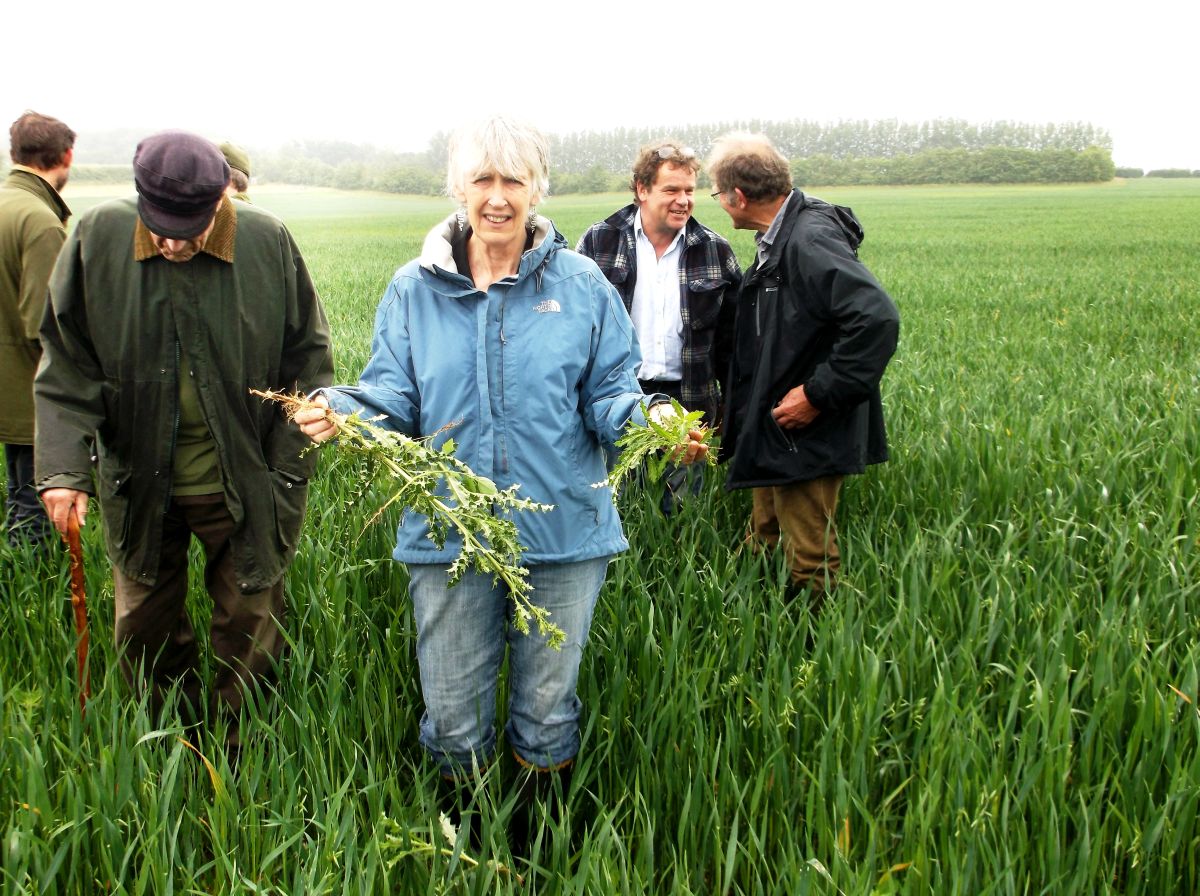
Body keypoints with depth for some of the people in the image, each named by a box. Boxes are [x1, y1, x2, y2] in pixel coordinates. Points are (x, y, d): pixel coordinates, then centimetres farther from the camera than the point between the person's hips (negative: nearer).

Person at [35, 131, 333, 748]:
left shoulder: (268, 245, -11)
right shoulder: (100, 237, -8)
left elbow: (307, 361, -1)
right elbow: (66, 363, -2)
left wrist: (287, 469, -5)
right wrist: (63, 464, -12)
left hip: (243, 485, -2)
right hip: (137, 483, 2)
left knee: (250, 628, 10)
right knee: (144, 629, 17)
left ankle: (238, 753, 31)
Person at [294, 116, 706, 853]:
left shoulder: (582, 286, 0)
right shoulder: (415, 290, 3)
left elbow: (610, 397, 0)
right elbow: (394, 399, 1)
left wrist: (653, 421, -22)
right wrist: (340, 410, -20)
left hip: (564, 535, 0)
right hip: (449, 536, 1)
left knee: (548, 716, 14)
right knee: (454, 724, 12)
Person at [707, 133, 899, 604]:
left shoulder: (810, 241, -22)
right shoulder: (780, 238, 9)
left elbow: (878, 319, -31)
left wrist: (820, 393, -25)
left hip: (807, 438, -10)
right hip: (775, 436, 11)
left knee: (809, 569, 0)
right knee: (764, 553, 20)